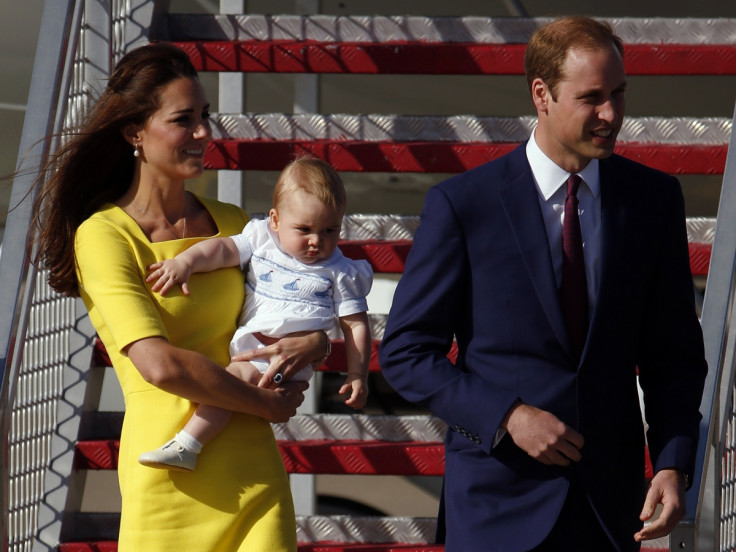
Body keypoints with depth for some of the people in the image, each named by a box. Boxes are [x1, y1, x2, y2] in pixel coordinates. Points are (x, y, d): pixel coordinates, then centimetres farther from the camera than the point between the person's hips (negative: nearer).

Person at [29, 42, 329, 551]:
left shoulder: (230, 223, 13)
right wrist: (267, 404, -6)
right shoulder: (103, 235, -6)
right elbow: (161, 365, -16)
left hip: (253, 466, 5)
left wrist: (310, 345, 0)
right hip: (169, 480, -5)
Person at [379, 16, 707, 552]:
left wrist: (673, 465, -5)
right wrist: (507, 417, -15)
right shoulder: (462, 205, -5)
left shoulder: (654, 198, 4)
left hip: (611, 507, 3)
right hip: (499, 502, -3)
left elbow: (676, 354, 8)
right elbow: (405, 352, -3)